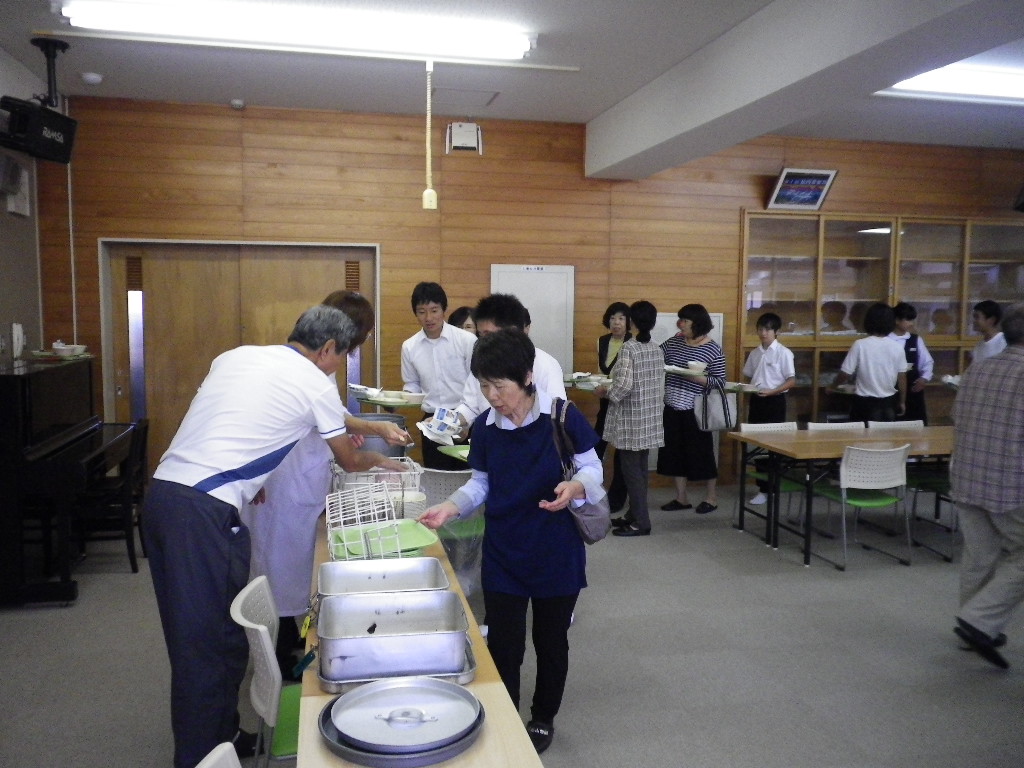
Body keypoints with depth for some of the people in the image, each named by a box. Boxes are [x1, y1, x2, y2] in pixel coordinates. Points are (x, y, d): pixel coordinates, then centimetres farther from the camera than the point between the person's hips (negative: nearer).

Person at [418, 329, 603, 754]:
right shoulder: (484, 427, -6)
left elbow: (592, 467, -6)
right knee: (503, 644, 4)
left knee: (550, 640, 16)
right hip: (503, 553, 2)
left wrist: (576, 486, -27)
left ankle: (543, 718, 41)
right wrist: (451, 506, -12)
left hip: (556, 552, -2)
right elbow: (481, 483, 5)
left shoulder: (562, 417, -17)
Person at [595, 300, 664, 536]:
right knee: (639, 468, 14)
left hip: (631, 419, -8)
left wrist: (606, 392, -6)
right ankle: (634, 514, 23)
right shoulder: (657, 349, 7)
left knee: (630, 469, -1)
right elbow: (660, 386, 11)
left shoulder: (629, 347, -15)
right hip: (649, 417, 8)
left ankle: (640, 522, 3)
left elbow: (624, 385, -22)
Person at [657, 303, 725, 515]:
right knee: (674, 451, 9)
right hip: (672, 407, 5)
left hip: (695, 410, -5)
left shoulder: (713, 349, -8)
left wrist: (696, 378, -21)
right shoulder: (674, 342, 6)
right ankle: (681, 498, 21)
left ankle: (712, 497, 21)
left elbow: (720, 381, -9)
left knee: (702, 451, 4)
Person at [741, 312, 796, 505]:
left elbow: (791, 381, -9)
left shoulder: (783, 353, -7)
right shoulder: (754, 353, 10)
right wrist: (749, 403, 1)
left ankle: (767, 489, 3)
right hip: (756, 401, 6)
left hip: (775, 402, -6)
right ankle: (763, 486, 17)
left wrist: (771, 392, -21)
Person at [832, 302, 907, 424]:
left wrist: (834, 386, 11)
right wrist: (902, 402, 16)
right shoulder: (897, 348, -4)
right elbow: (902, 378, 3)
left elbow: (845, 373, -10)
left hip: (865, 402, -3)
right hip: (889, 402, 3)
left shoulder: (860, 345, -13)